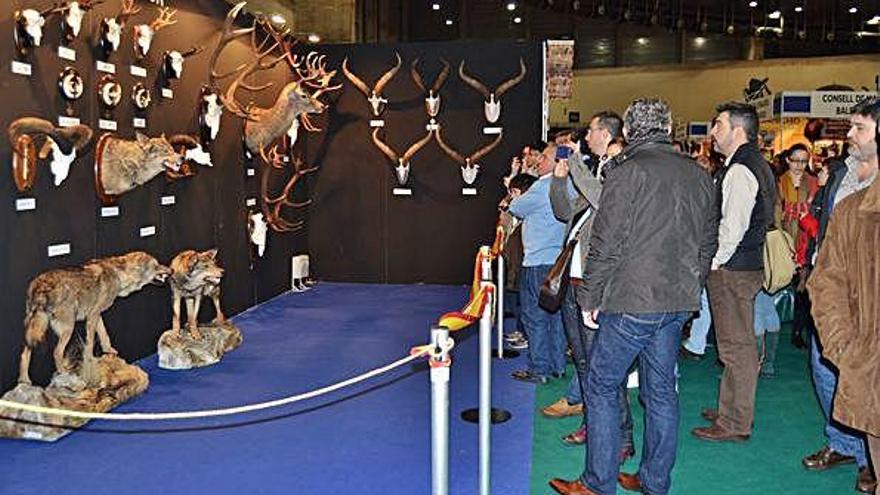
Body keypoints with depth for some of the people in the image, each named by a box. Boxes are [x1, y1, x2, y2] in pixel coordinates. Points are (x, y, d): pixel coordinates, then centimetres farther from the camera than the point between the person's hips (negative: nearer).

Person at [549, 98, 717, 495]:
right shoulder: (698, 176, 9)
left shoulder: (628, 172, -11)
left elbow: (606, 245, -14)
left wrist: (590, 298, -4)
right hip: (678, 303, 7)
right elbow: (708, 243, 16)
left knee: (602, 386, 4)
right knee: (661, 389, 14)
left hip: (632, 302, -7)